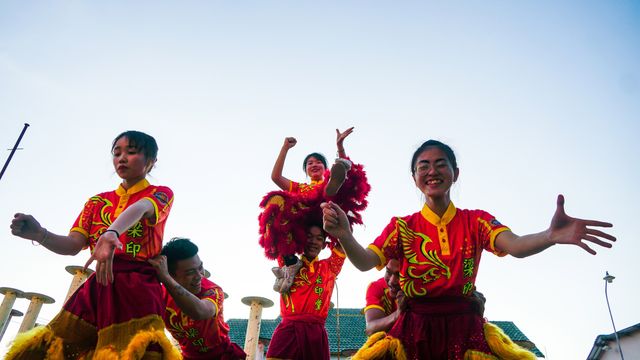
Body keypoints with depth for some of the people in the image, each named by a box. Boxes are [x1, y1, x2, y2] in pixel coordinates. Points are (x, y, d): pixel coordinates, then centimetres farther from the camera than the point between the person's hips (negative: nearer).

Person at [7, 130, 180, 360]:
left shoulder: (161, 194, 6)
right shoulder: (98, 201, 20)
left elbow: (139, 209, -18)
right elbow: (73, 246, 8)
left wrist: (111, 234, -40)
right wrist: (39, 234, -13)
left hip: (138, 288, -4)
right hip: (97, 287, 5)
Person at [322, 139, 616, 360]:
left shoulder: (476, 221, 4)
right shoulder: (401, 227, 3)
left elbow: (516, 246, -14)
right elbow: (365, 262, -9)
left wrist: (551, 236, -38)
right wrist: (344, 235, -31)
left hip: (464, 327, 1)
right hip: (414, 328, 0)